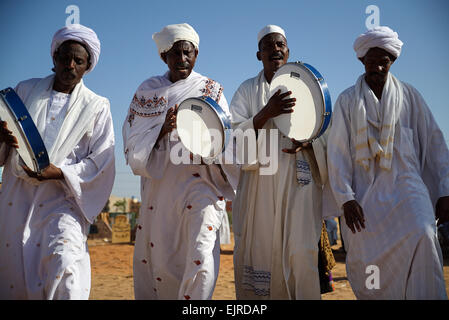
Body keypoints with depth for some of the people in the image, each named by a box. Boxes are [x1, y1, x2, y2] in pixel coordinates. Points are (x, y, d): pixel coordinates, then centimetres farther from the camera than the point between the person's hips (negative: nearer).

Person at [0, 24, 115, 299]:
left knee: (65, 264, -25)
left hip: (62, 199, -3)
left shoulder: (97, 107, 7)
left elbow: (101, 162, -1)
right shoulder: (25, 91, 15)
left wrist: (59, 172, -15)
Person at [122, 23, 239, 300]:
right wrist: (162, 129, -14)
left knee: (201, 256, -17)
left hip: (200, 179, -2)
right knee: (155, 255, 6)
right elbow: (134, 144, 5)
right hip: (159, 182, 2)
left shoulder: (211, 90, 8)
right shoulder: (148, 91, 12)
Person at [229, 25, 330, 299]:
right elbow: (236, 135, -1)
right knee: (260, 251, -2)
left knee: (301, 252, -9)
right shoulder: (247, 90, 12)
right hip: (260, 182, 0)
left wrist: (308, 141, -11)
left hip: (299, 180, 0)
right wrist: (266, 113, -18)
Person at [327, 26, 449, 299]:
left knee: (422, 236, -27)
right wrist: (346, 198, -8)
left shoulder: (409, 95, 11)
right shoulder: (348, 100, 9)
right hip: (364, 192, 1)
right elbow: (337, 152, 3)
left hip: (405, 185, 0)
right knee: (365, 263, -3)